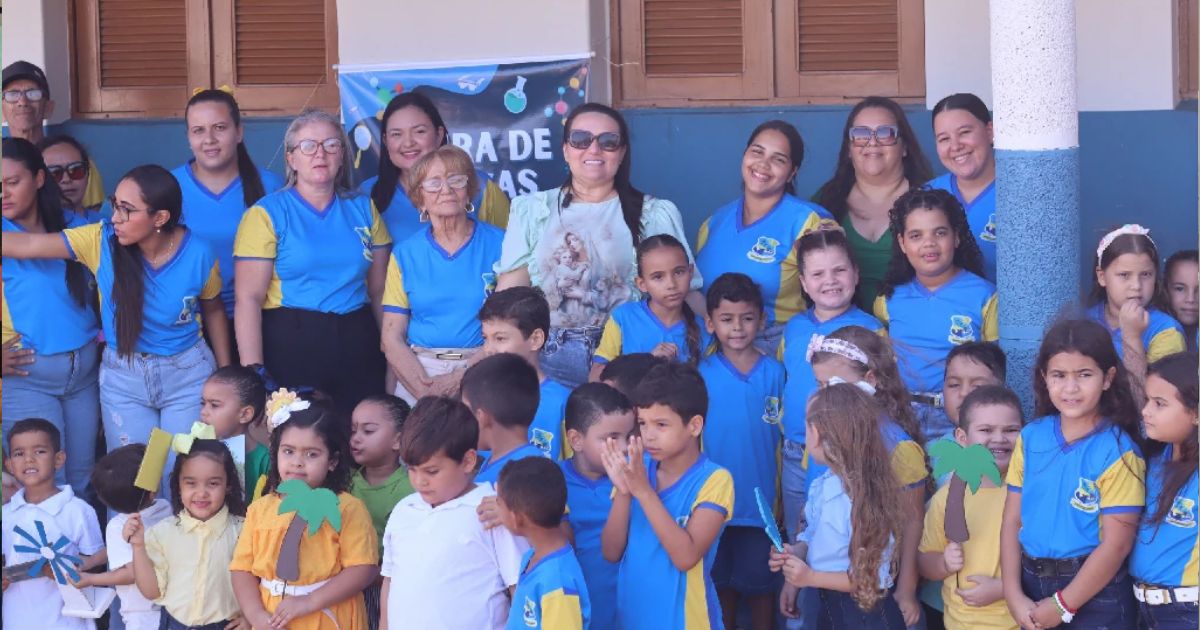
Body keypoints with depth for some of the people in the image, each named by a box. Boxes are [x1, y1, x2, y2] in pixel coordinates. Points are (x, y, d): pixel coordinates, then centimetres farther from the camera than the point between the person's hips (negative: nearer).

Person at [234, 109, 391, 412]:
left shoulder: (363, 209, 11)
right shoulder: (266, 214, -2)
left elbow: (379, 291, 13)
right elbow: (248, 299, -8)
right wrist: (254, 375, -15)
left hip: (358, 347, 4)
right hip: (290, 347, -4)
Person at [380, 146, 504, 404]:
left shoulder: (499, 245, 5)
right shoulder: (405, 254, 10)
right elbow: (392, 338, 6)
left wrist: (463, 379, -11)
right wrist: (425, 390, -10)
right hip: (416, 376, 1)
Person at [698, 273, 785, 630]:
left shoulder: (774, 373, -3)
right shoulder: (703, 374, -4)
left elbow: (783, 439, 2)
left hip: (761, 502, -1)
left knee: (758, 581, 8)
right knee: (721, 580, 13)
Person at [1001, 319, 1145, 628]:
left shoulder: (1118, 452, -12)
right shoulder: (1030, 438, 1)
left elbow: (1117, 544, -14)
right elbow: (1012, 521, 2)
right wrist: (1014, 595, -6)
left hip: (1095, 595, -4)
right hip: (1032, 586, 4)